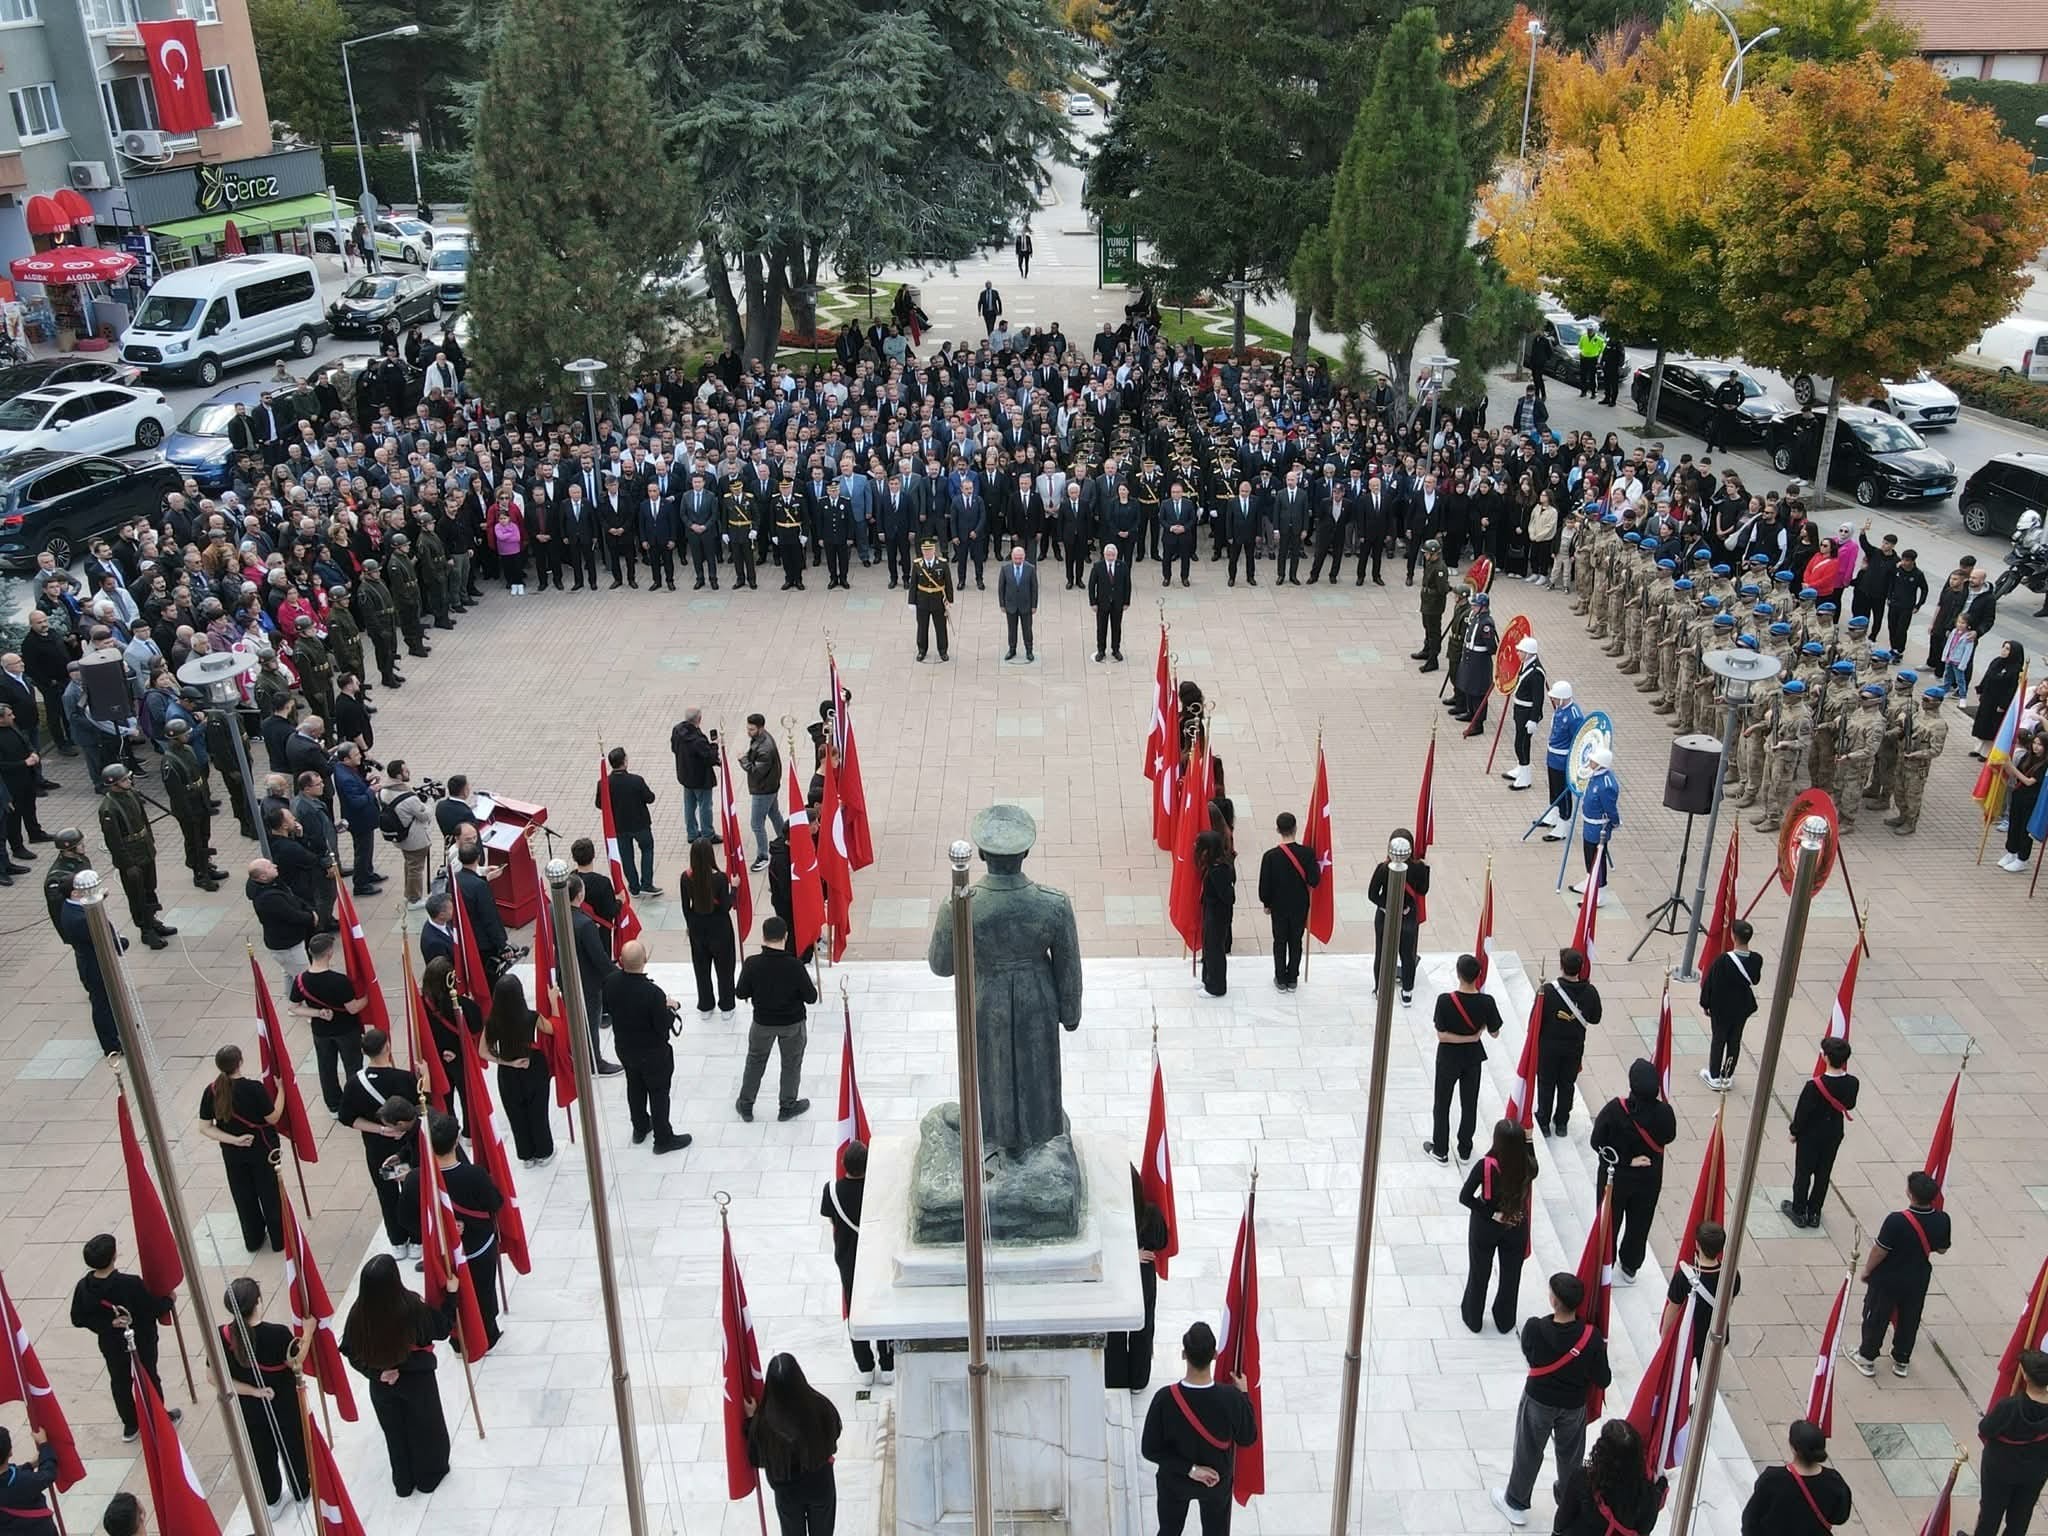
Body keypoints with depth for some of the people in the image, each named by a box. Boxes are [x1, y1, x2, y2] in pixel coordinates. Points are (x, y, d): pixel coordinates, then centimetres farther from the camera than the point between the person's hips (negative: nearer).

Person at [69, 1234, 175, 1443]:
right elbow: (154, 1308, -20)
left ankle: (130, 1425, 38)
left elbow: (78, 1319, -11)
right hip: (141, 1340, -3)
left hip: (111, 1344, 3)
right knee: (148, 1378, 19)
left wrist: (107, 1323, -10)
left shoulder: (83, 1287, -21)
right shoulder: (131, 1284, -33)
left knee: (120, 1381, 23)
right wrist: (169, 1300, -1)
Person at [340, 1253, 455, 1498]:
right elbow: (442, 1329, -13)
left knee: (394, 1432, 24)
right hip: (417, 1379, -2)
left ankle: (403, 1483, 41)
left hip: (381, 1384, 2)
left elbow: (352, 1353, -13)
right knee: (426, 1428, 22)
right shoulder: (412, 1308, -29)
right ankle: (429, 1476, 40)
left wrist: (375, 1371, -7)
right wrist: (452, 1294, -4)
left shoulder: (359, 1314, -22)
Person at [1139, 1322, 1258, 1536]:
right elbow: (1248, 1438, -13)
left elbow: (1149, 1449, -23)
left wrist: (1188, 1468, -15)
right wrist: (1244, 1395, -3)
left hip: (1174, 1480, 0)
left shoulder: (1165, 1399, -31)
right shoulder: (1231, 1397, -31)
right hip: (1218, 1482, 0)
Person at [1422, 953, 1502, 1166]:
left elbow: (1441, 1035, -23)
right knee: (1470, 1104, 19)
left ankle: (1440, 1150, 27)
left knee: (1442, 1105, 16)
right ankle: (1465, 1151, 32)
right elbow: (1495, 1033, -7)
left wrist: (1468, 1037, -15)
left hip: (1448, 1058, -2)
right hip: (1473, 1058, 2)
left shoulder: (1445, 1000, -25)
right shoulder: (1486, 1002, -19)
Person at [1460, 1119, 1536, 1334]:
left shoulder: (1486, 1165, -28)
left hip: (1485, 1226, -2)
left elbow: (1465, 1197, -26)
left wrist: (1491, 1214, -18)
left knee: (1479, 1273, 19)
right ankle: (1505, 1320, 38)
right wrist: (1529, 1138, 2)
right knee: (1511, 1274, 22)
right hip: (1515, 1227, 2)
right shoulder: (1526, 1166, -21)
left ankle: (1473, 1318, 36)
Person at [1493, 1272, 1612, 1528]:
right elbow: (1603, 1380, -15)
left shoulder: (1534, 1329, -30)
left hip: (1538, 1401, -1)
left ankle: (1516, 1504, 38)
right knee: (1570, 1456, 25)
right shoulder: (1592, 1337, -27)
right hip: (1574, 1405, 1)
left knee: (1528, 1453, 20)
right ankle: (1570, 1505, 47)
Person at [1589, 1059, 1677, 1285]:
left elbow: (1598, 1142, -21)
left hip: (1615, 1178, -2)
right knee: (1639, 1224, 23)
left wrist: (1625, 1159, -14)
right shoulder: (1664, 1112, -23)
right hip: (1649, 1180, 2)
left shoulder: (1614, 1110, -29)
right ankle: (1630, 1268, 40)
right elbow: (1669, 1137, -2)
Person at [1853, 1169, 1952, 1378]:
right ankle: (1902, 1360, 39)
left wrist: (1867, 1271, -5)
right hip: (1917, 1281, 4)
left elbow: (1879, 1251, -21)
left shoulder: (1897, 1221, -32)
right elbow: (1942, 1249, 1)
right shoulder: (1942, 1220, -17)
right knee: (1909, 1320, 23)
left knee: (1876, 1318, 15)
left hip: (1887, 1279, -4)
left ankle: (1867, 1358, 31)